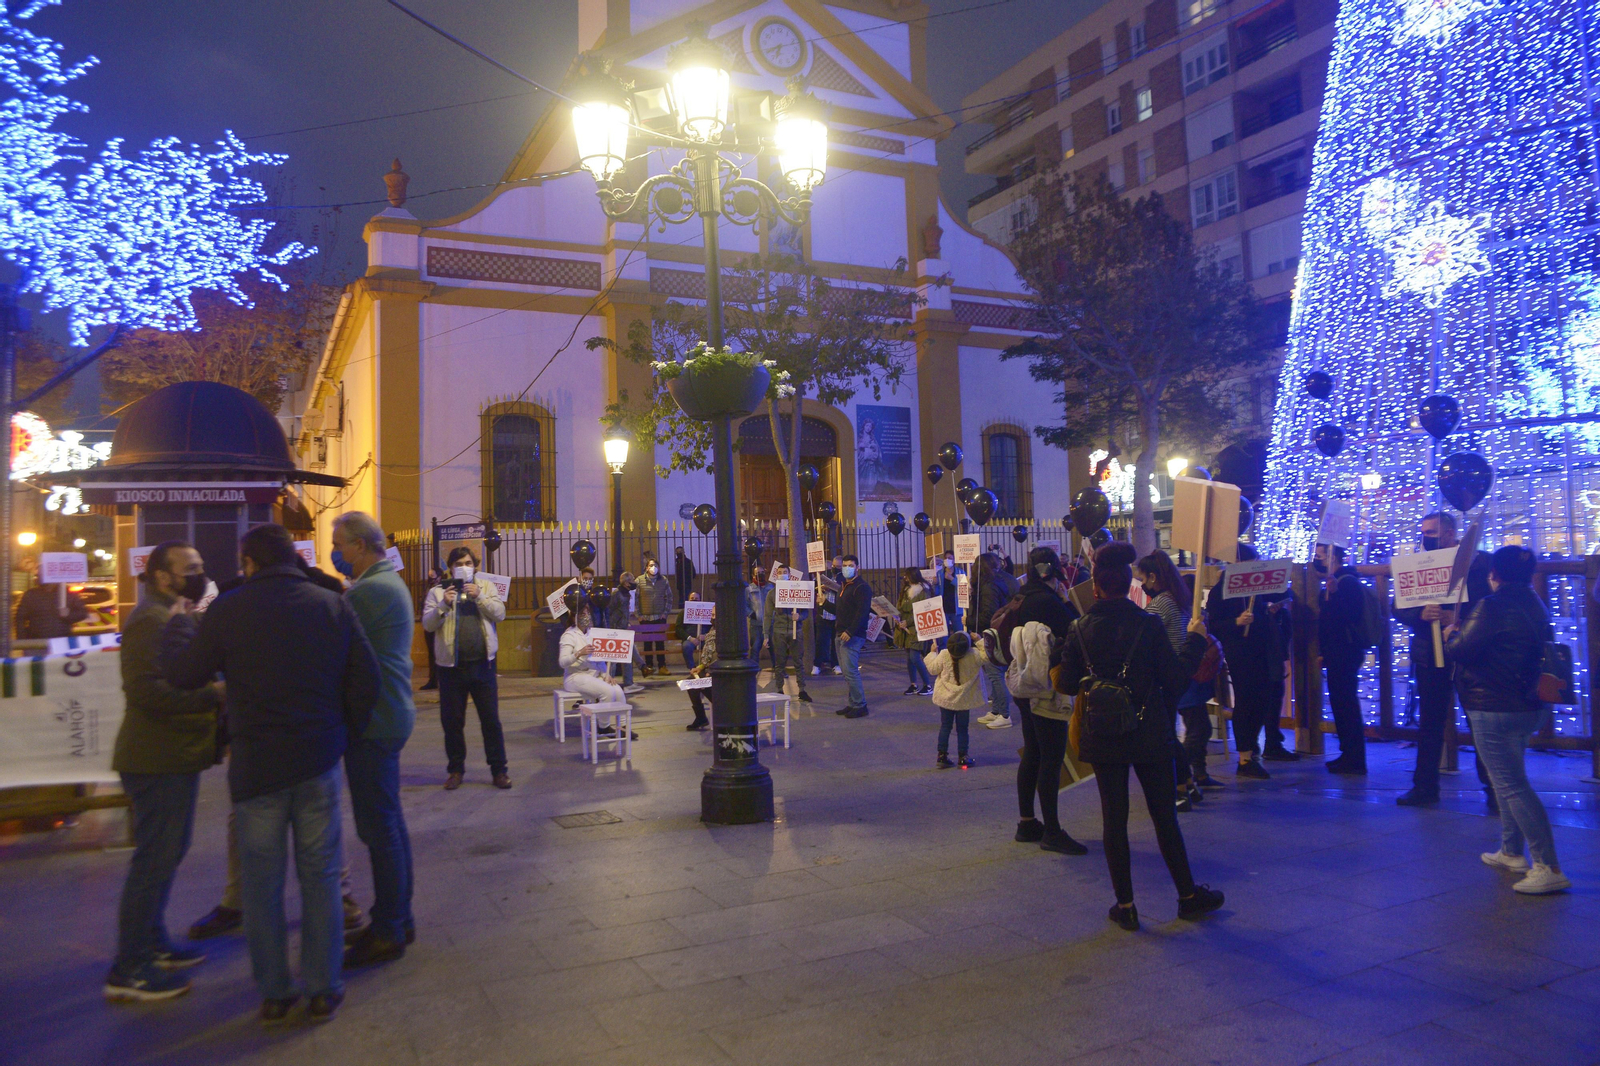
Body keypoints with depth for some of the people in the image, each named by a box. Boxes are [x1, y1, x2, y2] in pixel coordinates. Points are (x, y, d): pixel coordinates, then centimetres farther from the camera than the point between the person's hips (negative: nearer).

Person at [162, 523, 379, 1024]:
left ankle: (274, 992, 20)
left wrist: (179, 626, 20)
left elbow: (183, 674, 2)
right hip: (318, 761, 2)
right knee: (319, 875, 10)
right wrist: (343, 735, 12)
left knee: (262, 880, 11)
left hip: (255, 766, -1)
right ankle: (322, 988, 17)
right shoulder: (333, 605, -1)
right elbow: (365, 679, -1)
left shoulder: (227, 611, -8)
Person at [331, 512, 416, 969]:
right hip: (389, 717, 11)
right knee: (390, 823, 16)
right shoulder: (391, 582, 15)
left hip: (373, 722, -11)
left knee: (379, 827, -3)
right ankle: (398, 918, 26)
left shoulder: (367, 592, -18)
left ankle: (388, 932, 6)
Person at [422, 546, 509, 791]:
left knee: (491, 720, 3)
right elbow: (427, 624, -4)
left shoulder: (485, 586, 9)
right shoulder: (438, 592, 4)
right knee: (452, 722, 7)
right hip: (451, 666, 0)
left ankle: (498, 770, 11)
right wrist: (443, 605, -19)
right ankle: (455, 770, 21)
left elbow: (500, 614, -2)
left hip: (482, 664, 0)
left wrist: (479, 597, -14)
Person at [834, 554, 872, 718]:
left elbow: (862, 612, -20)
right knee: (847, 672, 11)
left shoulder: (862, 587, -10)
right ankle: (852, 704, 16)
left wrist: (850, 631, -26)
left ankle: (860, 706, -5)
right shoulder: (844, 586, 20)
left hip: (853, 636, -10)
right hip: (841, 635, 10)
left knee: (851, 672, -11)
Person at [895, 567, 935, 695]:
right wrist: (899, 619, -3)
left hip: (917, 629, -7)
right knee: (909, 658, 7)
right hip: (906, 629, 7)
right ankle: (914, 685, 14)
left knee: (915, 657, -12)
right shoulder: (906, 591, 14)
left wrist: (908, 622, -18)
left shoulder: (922, 591, -9)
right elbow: (901, 609, 17)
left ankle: (928, 685, -3)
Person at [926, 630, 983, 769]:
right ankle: (962, 756, 13)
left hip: (945, 698, 1)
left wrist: (932, 653, 12)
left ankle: (942, 756, 11)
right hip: (964, 699, -1)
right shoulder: (974, 655, -19)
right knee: (962, 728, 9)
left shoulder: (943, 655, -15)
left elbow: (933, 669, -3)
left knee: (945, 726, 11)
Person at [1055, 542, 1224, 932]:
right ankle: (1188, 894, 25)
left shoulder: (1081, 629, -4)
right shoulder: (1148, 625, -10)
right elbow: (1175, 678, -8)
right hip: (1148, 735, -1)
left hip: (1102, 737, 1)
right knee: (1164, 816, 11)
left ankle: (1125, 904, 14)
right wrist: (1195, 639, 4)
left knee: (1114, 818, 8)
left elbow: (1067, 684, 0)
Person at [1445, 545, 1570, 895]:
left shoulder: (1493, 606, -18)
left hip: (1494, 709, -10)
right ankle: (1511, 852, 29)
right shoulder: (1534, 605, 10)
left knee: (1512, 786, -8)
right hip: (1525, 706, 10)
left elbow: (1460, 651, -20)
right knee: (1509, 781, 21)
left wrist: (1452, 634, 3)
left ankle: (1549, 868, -10)